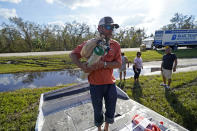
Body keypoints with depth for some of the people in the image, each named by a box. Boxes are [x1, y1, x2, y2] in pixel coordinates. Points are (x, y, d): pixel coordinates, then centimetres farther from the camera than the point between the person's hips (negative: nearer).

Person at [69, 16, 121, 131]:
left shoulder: (116, 45, -2)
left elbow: (118, 64, -6)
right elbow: (73, 55, -3)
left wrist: (104, 64, -22)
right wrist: (82, 66, -19)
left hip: (110, 83, 3)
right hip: (95, 84, -2)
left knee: (111, 110, 19)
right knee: (98, 110, 18)